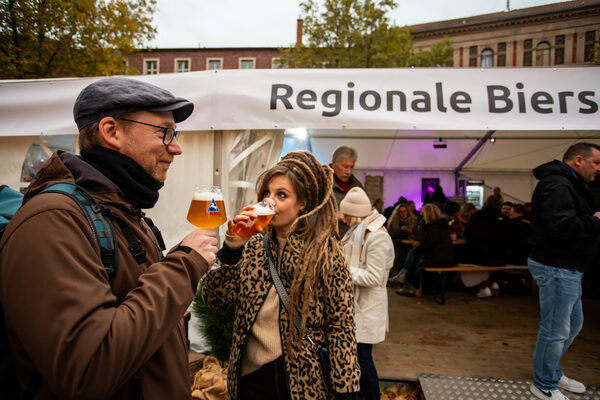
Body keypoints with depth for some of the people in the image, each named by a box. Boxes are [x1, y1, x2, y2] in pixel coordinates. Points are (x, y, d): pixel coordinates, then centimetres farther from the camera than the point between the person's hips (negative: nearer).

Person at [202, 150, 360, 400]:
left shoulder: (324, 251, -12)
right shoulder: (253, 246, 1)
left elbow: (341, 327, -10)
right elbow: (213, 298, -5)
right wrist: (231, 247, -16)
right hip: (249, 378, 4)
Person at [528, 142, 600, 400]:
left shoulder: (570, 186, 17)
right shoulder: (557, 185, -20)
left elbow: (575, 222, 17)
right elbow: (560, 226, -32)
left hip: (567, 267, 12)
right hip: (556, 267, -12)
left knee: (573, 323, 23)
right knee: (555, 330, 0)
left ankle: (553, 373, 39)